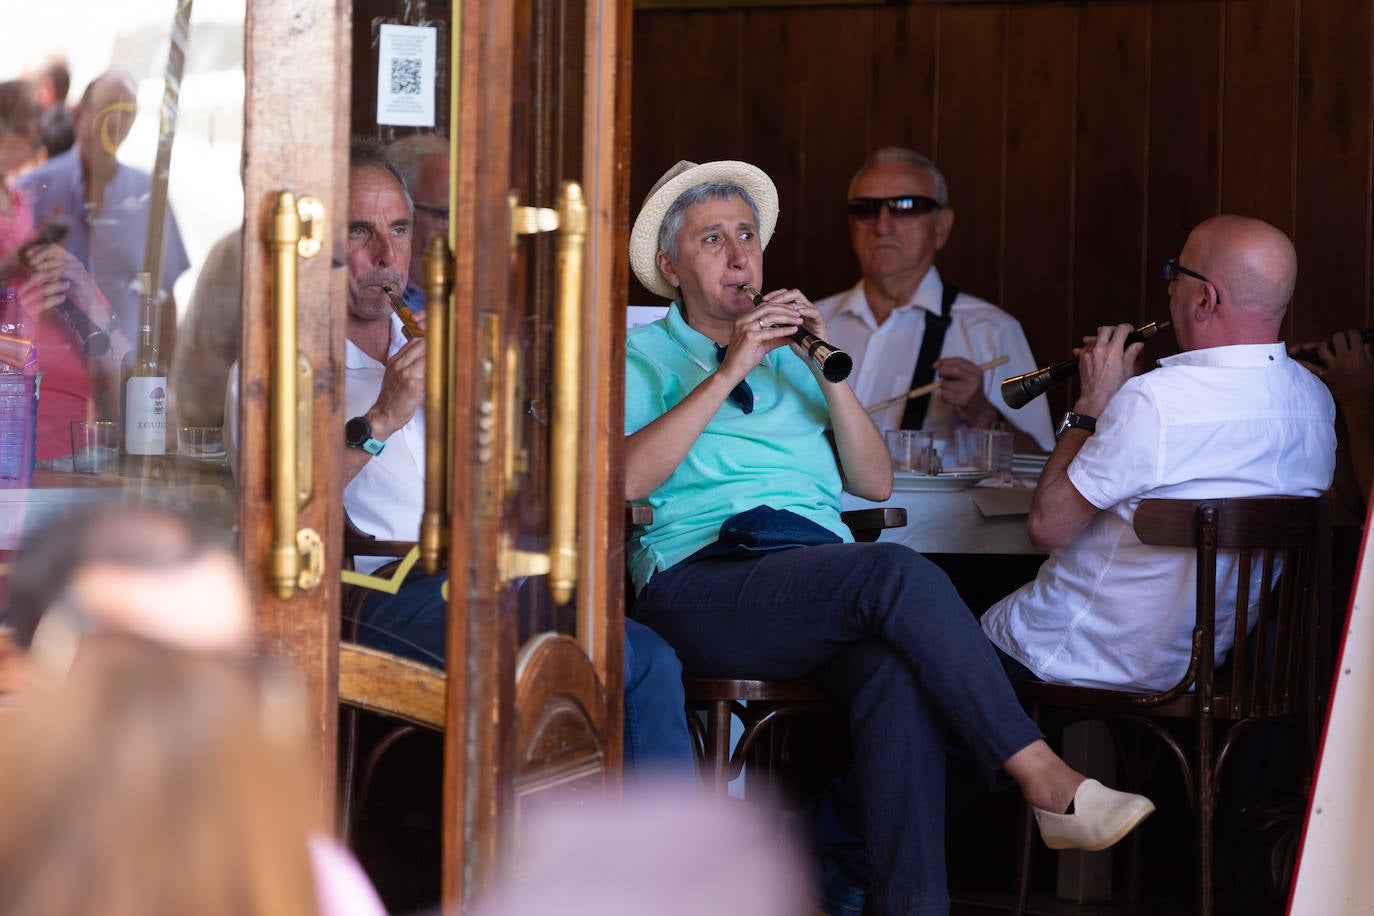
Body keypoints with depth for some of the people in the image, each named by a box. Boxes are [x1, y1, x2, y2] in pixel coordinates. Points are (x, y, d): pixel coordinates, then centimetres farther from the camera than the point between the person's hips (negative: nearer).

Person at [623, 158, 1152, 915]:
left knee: (898, 670, -33)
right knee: (899, 573, -32)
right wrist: (728, 374, -6)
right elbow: (623, 482, -4)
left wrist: (828, 372, 6)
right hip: (704, 576, -4)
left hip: (825, 583, 4)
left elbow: (875, 485, 18)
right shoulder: (640, 359, 18)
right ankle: (1047, 784, -34)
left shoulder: (791, 359, 31)